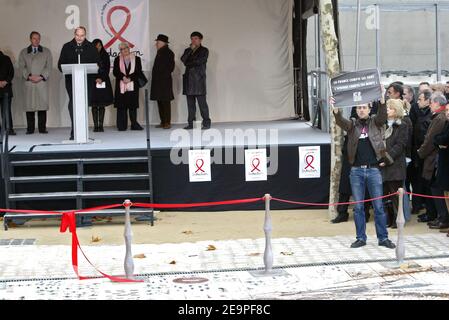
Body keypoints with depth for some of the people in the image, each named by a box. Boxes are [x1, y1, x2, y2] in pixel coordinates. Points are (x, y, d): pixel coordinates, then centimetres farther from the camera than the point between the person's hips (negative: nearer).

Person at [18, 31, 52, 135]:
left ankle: (42, 128, -5)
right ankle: (30, 129, -2)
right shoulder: (23, 52, 16)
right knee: (29, 106, -4)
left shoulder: (46, 52, 15)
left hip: (42, 82, 0)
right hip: (29, 83, 0)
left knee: (42, 105, -7)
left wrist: (41, 76, -8)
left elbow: (49, 67, 6)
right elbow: (21, 67, 6)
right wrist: (29, 76, -10)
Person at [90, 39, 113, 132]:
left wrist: (101, 78, -9)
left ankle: (101, 125, 0)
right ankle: (95, 125, -2)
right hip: (93, 83, -1)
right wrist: (96, 79, -10)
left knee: (102, 105, -1)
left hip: (103, 83, 1)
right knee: (94, 105, -3)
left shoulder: (105, 56, 8)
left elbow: (107, 69, 4)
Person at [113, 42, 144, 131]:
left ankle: (134, 124, 4)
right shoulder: (117, 60, 10)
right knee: (121, 106, -2)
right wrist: (123, 77, -16)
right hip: (121, 86, 0)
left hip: (133, 86, 0)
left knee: (133, 105, -1)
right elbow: (115, 72, 1)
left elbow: (138, 72, -1)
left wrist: (129, 78, -13)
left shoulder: (136, 59, 8)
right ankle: (122, 125, 0)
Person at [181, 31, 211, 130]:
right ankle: (191, 123, 5)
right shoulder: (188, 50, 20)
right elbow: (183, 59, 2)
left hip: (199, 78, -5)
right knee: (190, 103, 3)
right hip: (189, 79, 5)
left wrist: (188, 63, 2)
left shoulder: (204, 50, 6)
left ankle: (206, 123, -5)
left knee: (202, 102, -8)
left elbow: (199, 61, -8)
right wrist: (190, 49, -4)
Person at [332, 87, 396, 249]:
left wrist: (382, 101, -32)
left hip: (373, 169, -1)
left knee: (378, 206, 2)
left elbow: (383, 116, -15)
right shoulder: (352, 125, 8)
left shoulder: (375, 122, 6)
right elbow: (341, 121, -12)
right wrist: (335, 110, -32)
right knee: (358, 207, 5)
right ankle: (361, 238, 14)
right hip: (356, 170, 1)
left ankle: (383, 238, 9)